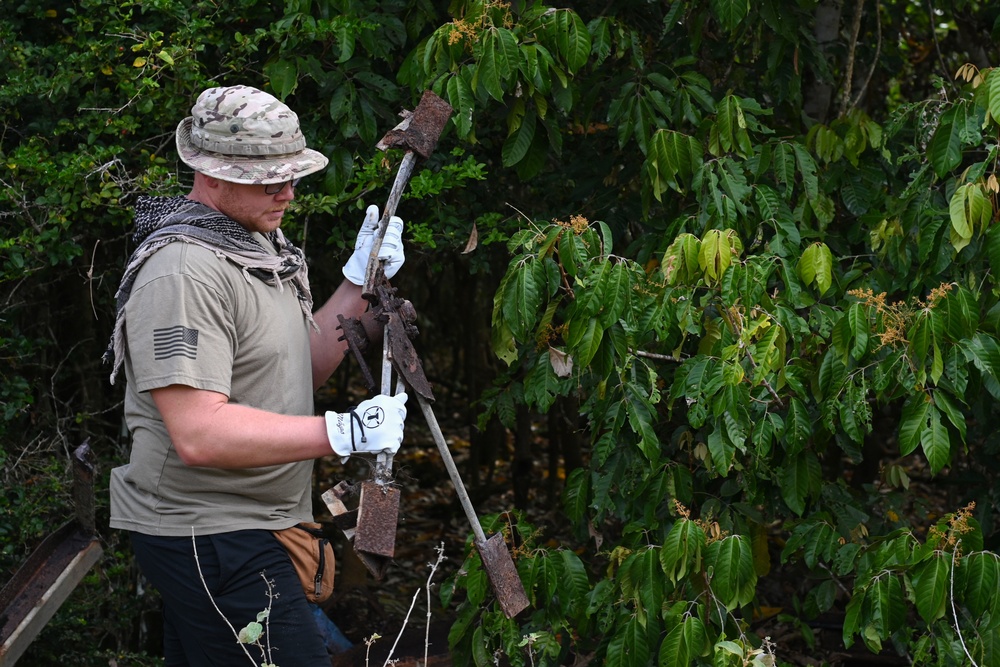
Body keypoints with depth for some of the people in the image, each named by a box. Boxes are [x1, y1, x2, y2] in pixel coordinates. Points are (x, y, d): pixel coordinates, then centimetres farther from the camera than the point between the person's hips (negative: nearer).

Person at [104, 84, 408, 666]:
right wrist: (344, 432, -29)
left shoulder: (257, 246, 13)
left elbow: (303, 371, 16)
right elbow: (199, 435, -29)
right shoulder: (184, 272, -21)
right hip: (213, 544, -10)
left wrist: (360, 281, 4)